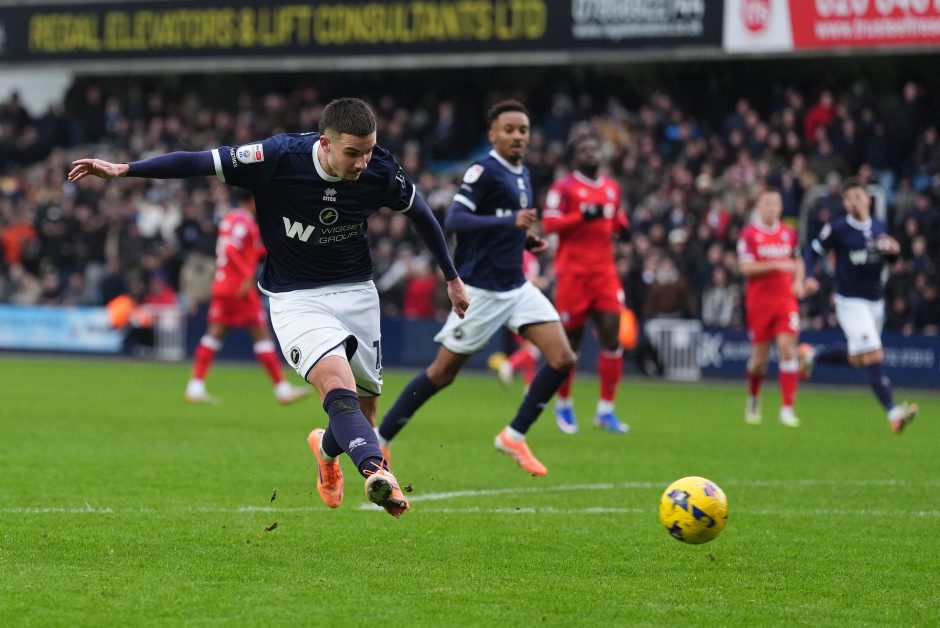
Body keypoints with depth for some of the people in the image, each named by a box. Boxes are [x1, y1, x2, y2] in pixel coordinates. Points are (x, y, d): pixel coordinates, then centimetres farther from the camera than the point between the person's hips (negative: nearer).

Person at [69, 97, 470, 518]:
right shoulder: (280, 157, -22)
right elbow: (201, 162, -20)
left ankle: (327, 449, 42)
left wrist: (452, 278, 16)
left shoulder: (380, 171, -11)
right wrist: (123, 170, -24)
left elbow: (420, 213, 8)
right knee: (337, 382, -29)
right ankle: (376, 470, -47)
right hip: (295, 298, -4)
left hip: (356, 292, 4)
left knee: (365, 407, 8)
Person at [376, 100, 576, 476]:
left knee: (563, 359, -7)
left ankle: (515, 436, 4)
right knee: (442, 374, 0)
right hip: (481, 290, -8)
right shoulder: (484, 171, -13)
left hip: (516, 287, 8)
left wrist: (528, 240, 9)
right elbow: (454, 220, -24)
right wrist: (510, 221, -33)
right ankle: (379, 441, 15)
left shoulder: (522, 175, 13)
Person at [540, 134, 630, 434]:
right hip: (573, 271, -5)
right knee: (571, 339, 2)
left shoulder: (611, 187, 14)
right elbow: (549, 223, -14)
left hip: (604, 271, 5)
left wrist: (621, 224, 4)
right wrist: (583, 215, -23)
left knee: (611, 336, -5)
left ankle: (606, 409, 0)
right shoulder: (564, 187, -5)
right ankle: (563, 404, 20)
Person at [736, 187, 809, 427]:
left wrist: (799, 281, 6)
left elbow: (798, 261, 24)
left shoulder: (789, 233, 9)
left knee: (787, 348, -12)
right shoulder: (749, 234, -3)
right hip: (759, 301, -2)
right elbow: (746, 268, -13)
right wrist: (776, 265, -21)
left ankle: (787, 408, -12)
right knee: (760, 355, 3)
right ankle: (753, 398, 31)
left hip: (785, 299, 2)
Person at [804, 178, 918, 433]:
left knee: (856, 358, 16)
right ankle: (893, 414, -20)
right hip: (850, 301, -6)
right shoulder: (837, 229, -9)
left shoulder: (880, 228, 5)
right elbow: (814, 251, -1)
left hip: (876, 301, 6)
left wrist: (894, 251, -8)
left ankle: (813, 355, 41)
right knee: (874, 356, -17)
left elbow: (889, 259, 15)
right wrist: (808, 277, -18)